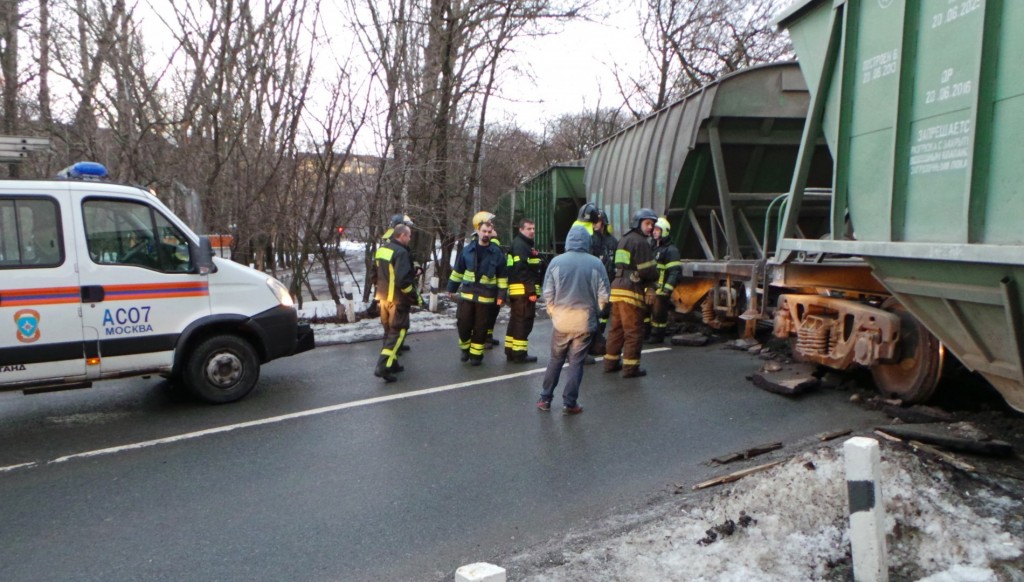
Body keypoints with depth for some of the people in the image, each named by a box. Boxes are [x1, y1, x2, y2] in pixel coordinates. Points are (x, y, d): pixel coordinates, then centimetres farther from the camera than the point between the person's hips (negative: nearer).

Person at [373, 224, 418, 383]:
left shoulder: (381, 250, 9)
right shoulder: (401, 252, -19)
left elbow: (375, 274, 17)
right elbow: (403, 280, -25)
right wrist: (415, 297, -14)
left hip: (383, 298, 9)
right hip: (397, 300, -9)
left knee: (389, 331, 19)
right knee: (398, 332, -3)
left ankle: (391, 363, 26)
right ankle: (383, 366, -10)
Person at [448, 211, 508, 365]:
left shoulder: (496, 253, -2)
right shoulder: (467, 250, 2)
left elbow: (502, 276, 1)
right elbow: (458, 271, 11)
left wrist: (501, 295, -3)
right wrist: (452, 288, 11)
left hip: (486, 297, -1)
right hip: (467, 294, 1)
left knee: (480, 328, 4)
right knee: (463, 324, 2)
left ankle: (476, 354, 18)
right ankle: (465, 348, 25)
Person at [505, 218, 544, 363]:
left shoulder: (525, 244, 22)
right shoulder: (520, 245, -13)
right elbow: (522, 270, -22)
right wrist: (531, 290, -23)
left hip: (517, 291, 11)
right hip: (523, 290, -11)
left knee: (516, 321, 14)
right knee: (524, 322, -6)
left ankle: (510, 351, 21)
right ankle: (519, 354, -3)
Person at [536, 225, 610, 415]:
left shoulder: (556, 261, -6)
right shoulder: (595, 263, -7)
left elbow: (548, 293, -4)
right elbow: (603, 295, -3)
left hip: (561, 321, 1)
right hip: (585, 321, -1)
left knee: (555, 360, 15)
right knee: (576, 362, 7)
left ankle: (545, 399, 19)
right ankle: (569, 403, 10)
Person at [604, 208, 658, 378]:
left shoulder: (624, 240, 19)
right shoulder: (641, 242, -11)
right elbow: (648, 270, -16)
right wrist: (654, 278, 6)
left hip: (617, 287, 9)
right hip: (631, 291, -9)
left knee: (617, 328, 16)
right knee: (634, 331, -2)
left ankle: (611, 362, 22)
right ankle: (630, 367, 1)